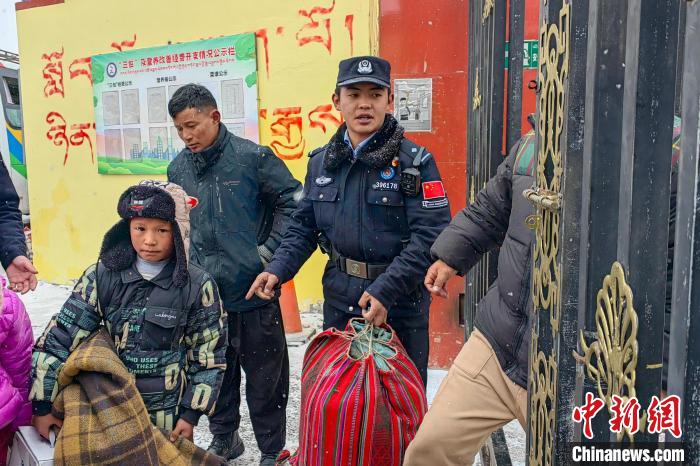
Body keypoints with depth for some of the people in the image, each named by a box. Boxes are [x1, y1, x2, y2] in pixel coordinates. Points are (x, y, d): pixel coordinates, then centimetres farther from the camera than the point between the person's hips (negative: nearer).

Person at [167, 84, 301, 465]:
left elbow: (293, 202, -6)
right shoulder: (178, 169, 5)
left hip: (254, 291, -4)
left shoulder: (252, 157, -10)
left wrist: (269, 251, -10)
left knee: (265, 377, 8)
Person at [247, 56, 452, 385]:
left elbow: (430, 236, -17)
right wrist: (277, 270, -3)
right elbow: (303, 228, 12)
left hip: (399, 307, -4)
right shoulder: (321, 163, 6)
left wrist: (386, 290, -24)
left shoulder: (415, 162, -11)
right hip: (339, 302, 5)